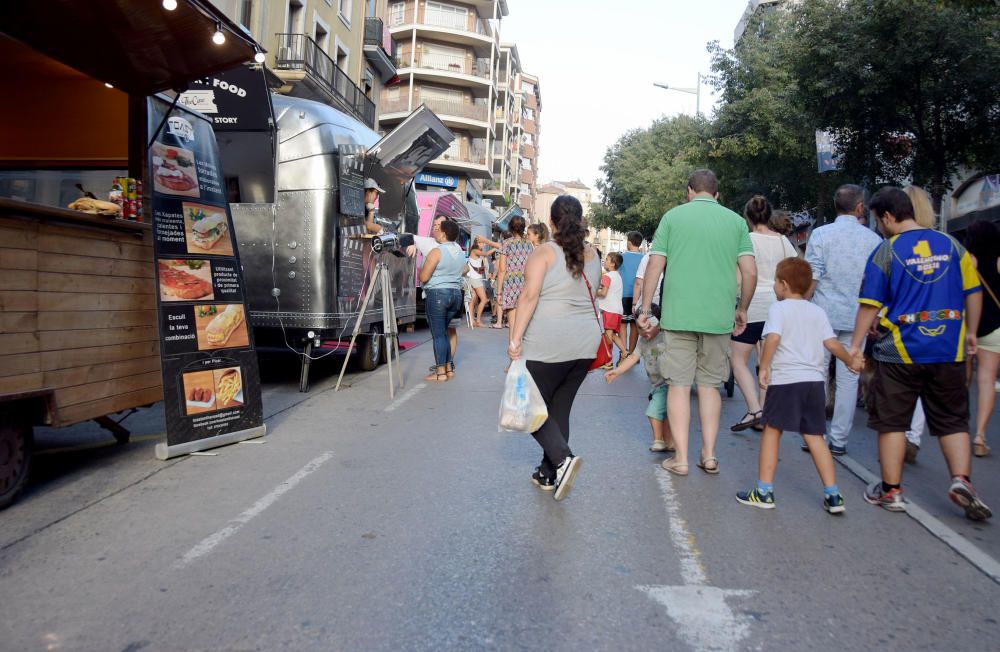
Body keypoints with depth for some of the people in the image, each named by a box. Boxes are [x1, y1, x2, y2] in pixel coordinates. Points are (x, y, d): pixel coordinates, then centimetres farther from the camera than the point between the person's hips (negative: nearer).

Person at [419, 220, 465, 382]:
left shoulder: (437, 251, -11)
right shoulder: (460, 251, 12)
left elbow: (423, 277, -13)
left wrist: (420, 270, 10)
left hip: (438, 293, -8)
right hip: (456, 293, 8)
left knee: (438, 334, -3)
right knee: (445, 332, 16)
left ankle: (440, 372, -1)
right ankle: (449, 368, 18)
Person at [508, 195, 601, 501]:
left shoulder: (544, 252, -7)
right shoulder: (593, 256, 10)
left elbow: (529, 296, -15)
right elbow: (592, 295, 16)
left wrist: (515, 339, -16)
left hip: (548, 345, -6)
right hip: (585, 343, 6)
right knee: (560, 408, 14)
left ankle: (562, 458, -13)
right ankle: (548, 474, 19)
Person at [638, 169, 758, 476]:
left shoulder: (673, 216, 5)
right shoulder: (736, 221, 8)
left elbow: (654, 266, 0)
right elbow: (750, 272, 3)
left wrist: (645, 310, 5)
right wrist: (742, 309, 16)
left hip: (678, 314, -2)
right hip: (719, 316, 2)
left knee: (679, 384, 4)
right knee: (709, 384, 12)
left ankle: (681, 458, 5)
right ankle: (709, 455, 14)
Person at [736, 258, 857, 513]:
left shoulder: (779, 307, -2)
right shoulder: (817, 311, 12)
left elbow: (773, 337, -18)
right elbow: (832, 343, 6)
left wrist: (764, 367, -13)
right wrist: (850, 362, 21)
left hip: (785, 379, -5)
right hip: (815, 380, 5)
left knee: (772, 431, 6)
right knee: (814, 436, 11)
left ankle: (764, 491, 8)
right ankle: (833, 495, 11)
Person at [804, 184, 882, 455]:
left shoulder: (821, 234, -3)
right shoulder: (874, 239, 3)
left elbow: (811, 279, -6)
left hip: (824, 314, -1)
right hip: (857, 318, 1)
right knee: (848, 379, 6)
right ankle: (839, 440, 11)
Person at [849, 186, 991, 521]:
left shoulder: (885, 252, -7)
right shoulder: (951, 245, 5)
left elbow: (870, 304, -8)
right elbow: (973, 292, 8)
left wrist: (855, 344, -1)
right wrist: (971, 332, 20)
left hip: (900, 352, -3)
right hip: (949, 351, 3)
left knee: (892, 421, 8)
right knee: (953, 420, 15)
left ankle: (891, 490, 14)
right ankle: (961, 479, 0)